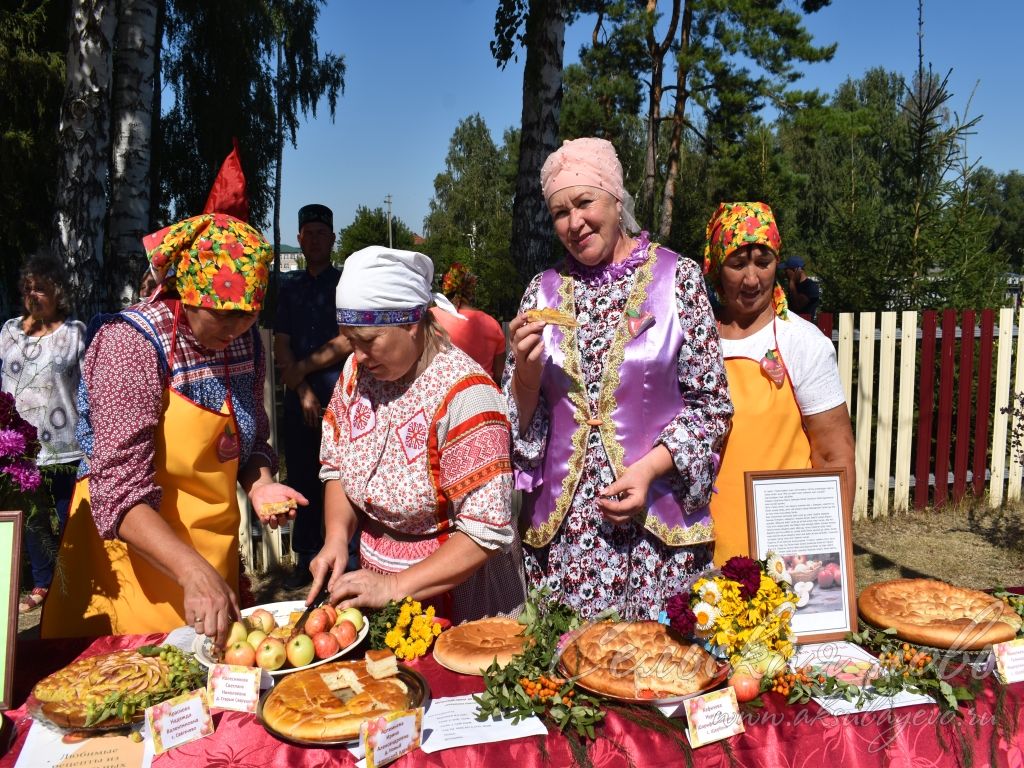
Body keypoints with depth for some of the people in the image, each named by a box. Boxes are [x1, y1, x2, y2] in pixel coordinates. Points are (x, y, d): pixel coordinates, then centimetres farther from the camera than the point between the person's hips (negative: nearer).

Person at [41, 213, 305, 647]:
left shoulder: (243, 338, -3)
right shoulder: (130, 344, -21)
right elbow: (122, 493, -26)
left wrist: (258, 484, -10)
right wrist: (192, 572, -37)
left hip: (215, 549, 6)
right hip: (137, 550, -6)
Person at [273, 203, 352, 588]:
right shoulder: (289, 288, 17)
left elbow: (349, 340, -6)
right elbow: (281, 348, 10)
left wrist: (304, 368, -3)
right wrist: (303, 390, -3)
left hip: (339, 396, -4)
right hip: (299, 396, 4)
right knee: (301, 479, 6)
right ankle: (305, 559, 15)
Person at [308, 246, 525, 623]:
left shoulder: (463, 393, -24)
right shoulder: (357, 370, -4)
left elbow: (487, 533, -25)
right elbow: (336, 467, 6)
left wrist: (396, 586, -25)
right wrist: (337, 537, -11)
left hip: (456, 594, -6)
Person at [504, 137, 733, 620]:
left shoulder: (677, 278, -2)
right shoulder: (544, 291, 6)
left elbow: (711, 404, -1)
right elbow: (518, 420, 9)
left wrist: (648, 468, -13)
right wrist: (526, 368, -11)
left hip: (657, 520, -2)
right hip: (561, 523, 2)